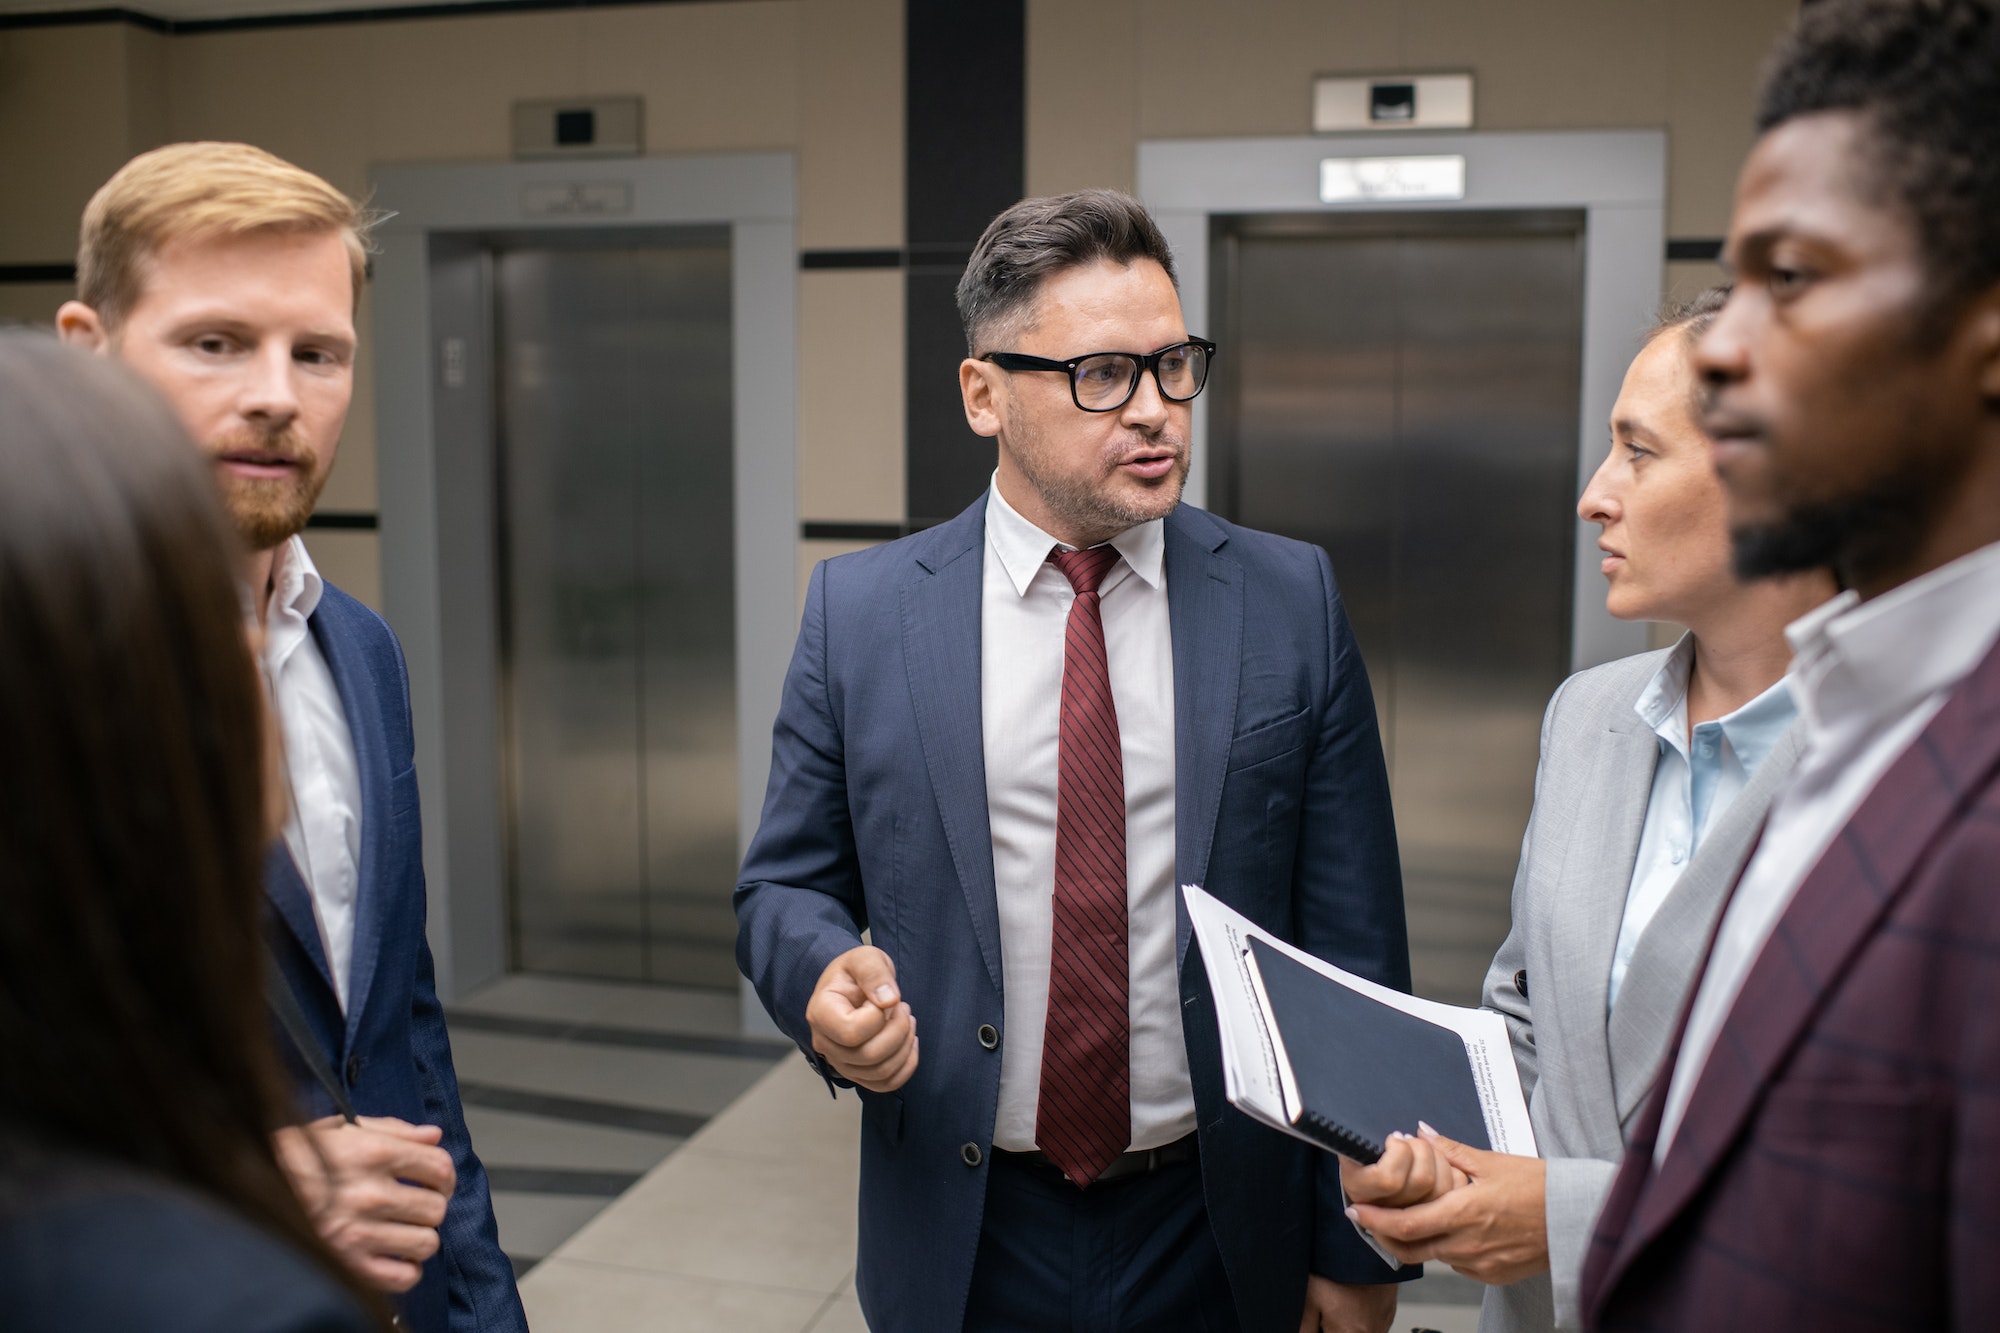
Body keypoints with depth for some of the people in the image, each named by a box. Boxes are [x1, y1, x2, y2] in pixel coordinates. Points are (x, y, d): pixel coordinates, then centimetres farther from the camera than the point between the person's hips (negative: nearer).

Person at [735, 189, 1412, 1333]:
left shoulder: (1293, 600, -4)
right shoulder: (858, 611, -4)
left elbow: (1352, 943, -3)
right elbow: (788, 883, 4)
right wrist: (829, 974, -20)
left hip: (1220, 1238, 0)